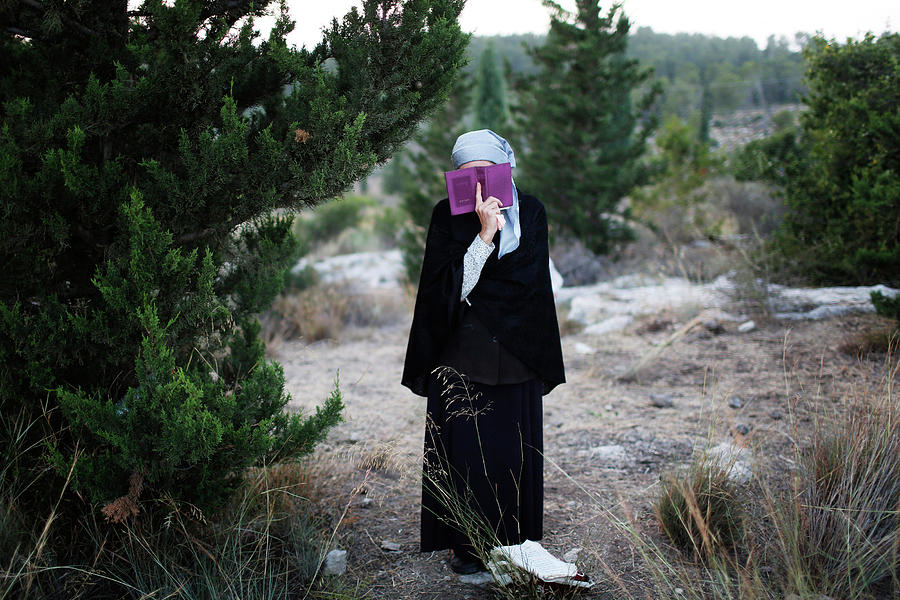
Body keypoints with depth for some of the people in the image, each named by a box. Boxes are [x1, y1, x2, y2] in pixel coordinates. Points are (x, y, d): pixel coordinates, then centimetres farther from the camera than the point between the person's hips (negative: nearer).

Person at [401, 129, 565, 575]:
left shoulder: (530, 212, 2)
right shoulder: (447, 216, -2)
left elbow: (533, 283, -3)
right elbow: (451, 286, -12)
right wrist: (485, 233, -19)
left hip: (515, 353, 1)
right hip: (462, 351, -1)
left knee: (514, 449, 7)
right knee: (463, 448, 2)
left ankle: (511, 542, 21)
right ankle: (464, 543, 16)